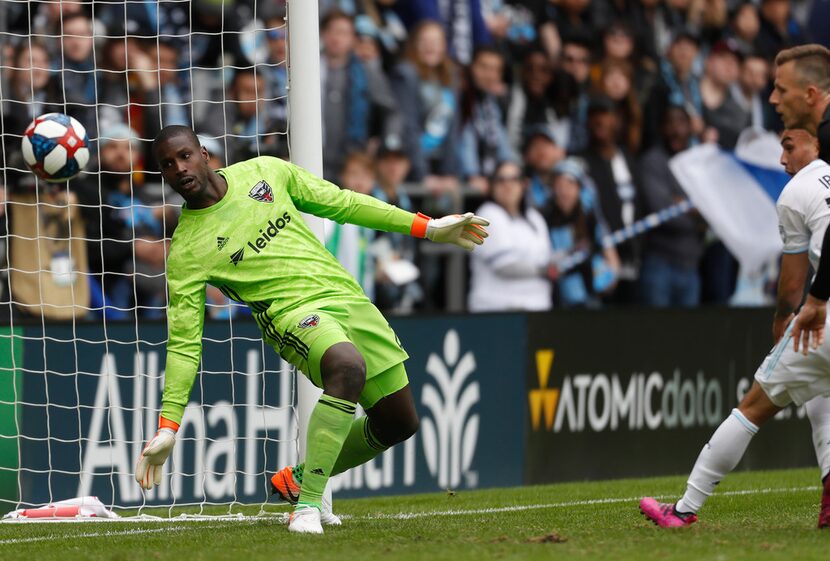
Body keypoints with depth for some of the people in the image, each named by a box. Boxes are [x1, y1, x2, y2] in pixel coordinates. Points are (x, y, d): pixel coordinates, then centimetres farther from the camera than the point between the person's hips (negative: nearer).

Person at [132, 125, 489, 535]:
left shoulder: (264, 171, 6)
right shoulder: (186, 253, -5)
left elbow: (341, 204, 15)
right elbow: (184, 344, -4)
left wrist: (427, 228, 14)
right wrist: (167, 427, -13)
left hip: (348, 298, 6)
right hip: (294, 313, -6)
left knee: (398, 424, 9)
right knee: (347, 366, -38)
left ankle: (298, 479, 30)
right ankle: (307, 506, -34)